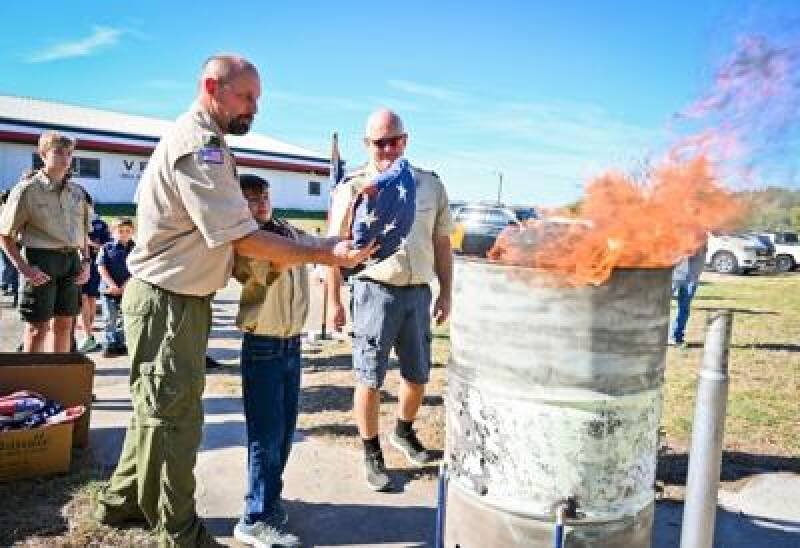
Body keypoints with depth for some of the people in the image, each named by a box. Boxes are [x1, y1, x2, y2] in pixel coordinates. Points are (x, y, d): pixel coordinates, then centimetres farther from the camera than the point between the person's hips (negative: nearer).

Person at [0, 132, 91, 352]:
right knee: (38, 326, -1)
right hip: (42, 259, -5)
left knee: (64, 323, 11)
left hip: (71, 260, 5)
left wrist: (85, 261, 8)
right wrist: (24, 268, -13)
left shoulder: (77, 192, 12)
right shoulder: (27, 189, -4)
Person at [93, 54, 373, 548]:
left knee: (158, 408, 21)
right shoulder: (198, 146, -21)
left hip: (182, 298, 10)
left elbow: (229, 228, 14)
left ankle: (123, 501, 39)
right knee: (175, 416, 2)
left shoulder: (204, 142, 12)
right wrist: (326, 255, -23)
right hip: (167, 302, -10)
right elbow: (242, 237, -27)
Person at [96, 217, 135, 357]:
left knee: (123, 319, 6)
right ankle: (109, 346, 8)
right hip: (109, 289, -1)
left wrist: (126, 285, -13)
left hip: (127, 290, 1)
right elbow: (101, 267, -3)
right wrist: (112, 285, -13)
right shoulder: (107, 247, 3)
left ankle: (121, 345, 15)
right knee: (110, 319, 1)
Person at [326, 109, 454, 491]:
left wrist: (446, 292, 10)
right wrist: (334, 301, -3)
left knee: (418, 375, 16)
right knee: (369, 379, 1)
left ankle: (403, 432, 41)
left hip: (418, 292, 4)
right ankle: (372, 454, 21)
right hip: (376, 291, -4)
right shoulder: (352, 187, -3)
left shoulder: (431, 185, 7)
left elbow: (442, 243, 13)